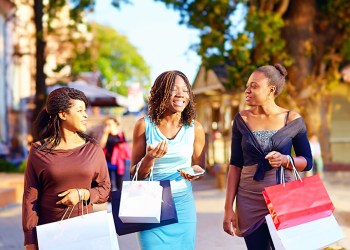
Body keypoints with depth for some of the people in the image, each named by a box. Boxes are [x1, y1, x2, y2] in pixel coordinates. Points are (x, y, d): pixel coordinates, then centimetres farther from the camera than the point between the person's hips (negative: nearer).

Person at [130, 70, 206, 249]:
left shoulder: (195, 128, 1)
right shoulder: (145, 125, -4)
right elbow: (135, 173, 1)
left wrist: (195, 171, -11)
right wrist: (150, 158, -19)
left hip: (183, 203, 2)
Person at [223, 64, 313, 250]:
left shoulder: (293, 120, -2)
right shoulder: (241, 120, 2)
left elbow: (307, 162, 5)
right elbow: (235, 165, 2)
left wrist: (285, 160, -16)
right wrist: (228, 207, -3)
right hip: (250, 203, 1)